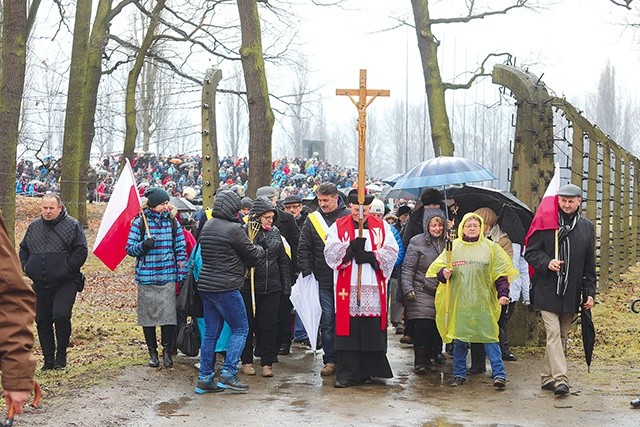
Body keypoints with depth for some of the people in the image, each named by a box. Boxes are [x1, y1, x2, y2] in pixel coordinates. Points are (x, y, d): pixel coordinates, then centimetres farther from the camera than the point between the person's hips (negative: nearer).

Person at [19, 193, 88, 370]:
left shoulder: (72, 225, -4)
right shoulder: (34, 227, 11)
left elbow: (81, 251, -7)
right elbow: (23, 248, 23)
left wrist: (67, 269, -13)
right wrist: (26, 266, 8)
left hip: (65, 284, -5)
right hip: (40, 286, 5)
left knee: (61, 315, -20)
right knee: (42, 321, 7)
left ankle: (61, 354, 0)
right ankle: (48, 359, 19)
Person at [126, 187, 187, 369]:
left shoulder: (172, 222, 6)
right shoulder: (139, 222, -1)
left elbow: (181, 249, 8)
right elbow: (130, 249, 1)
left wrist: (182, 275, 3)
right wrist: (143, 245, -19)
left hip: (168, 278, 1)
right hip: (146, 278, -1)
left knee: (168, 315, -3)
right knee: (148, 315, 6)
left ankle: (167, 352, 12)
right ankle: (152, 352, 20)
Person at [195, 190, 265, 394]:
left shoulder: (207, 226, 12)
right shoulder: (233, 229, -14)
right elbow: (252, 254, -6)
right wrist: (261, 250, 18)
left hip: (206, 285, 8)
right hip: (226, 288, -8)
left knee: (211, 332, 12)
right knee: (240, 329, 3)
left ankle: (204, 378, 12)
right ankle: (228, 374, -4)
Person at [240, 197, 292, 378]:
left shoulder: (275, 232, 9)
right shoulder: (244, 232, -8)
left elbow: (283, 261, 13)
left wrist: (286, 286, 11)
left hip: (272, 287, 4)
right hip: (248, 287, -4)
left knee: (269, 325, 5)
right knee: (248, 325, 7)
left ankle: (267, 362, 14)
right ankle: (246, 361, 20)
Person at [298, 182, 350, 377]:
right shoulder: (312, 220, 6)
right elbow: (303, 250, 9)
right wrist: (307, 273, 0)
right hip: (324, 282, 1)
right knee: (327, 321, 2)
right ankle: (330, 360, 10)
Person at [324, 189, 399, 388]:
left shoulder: (381, 226, 11)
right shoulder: (338, 226, 8)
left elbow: (391, 253, 2)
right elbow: (330, 254, -3)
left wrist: (370, 256, -12)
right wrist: (350, 248, -18)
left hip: (374, 288, 1)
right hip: (347, 288, -1)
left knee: (373, 331, 1)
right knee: (348, 331, -3)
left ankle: (367, 370, 13)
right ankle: (347, 374, 3)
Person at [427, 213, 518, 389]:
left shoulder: (490, 247, 6)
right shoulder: (454, 247, 8)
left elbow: (500, 274, 5)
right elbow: (438, 268, 7)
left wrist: (502, 294, -7)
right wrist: (444, 273, -15)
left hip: (483, 302, -1)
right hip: (459, 301, 1)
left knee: (489, 336, -6)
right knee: (459, 338, 5)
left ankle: (499, 374, -4)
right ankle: (459, 374, 16)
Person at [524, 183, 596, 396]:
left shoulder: (587, 227, 9)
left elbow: (589, 264, 12)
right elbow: (530, 252, 2)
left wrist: (590, 292, 8)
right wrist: (547, 262, -17)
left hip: (571, 293, 4)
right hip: (548, 291, -4)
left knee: (561, 336, 10)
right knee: (553, 333, -12)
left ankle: (547, 377, 20)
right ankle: (560, 379, -16)